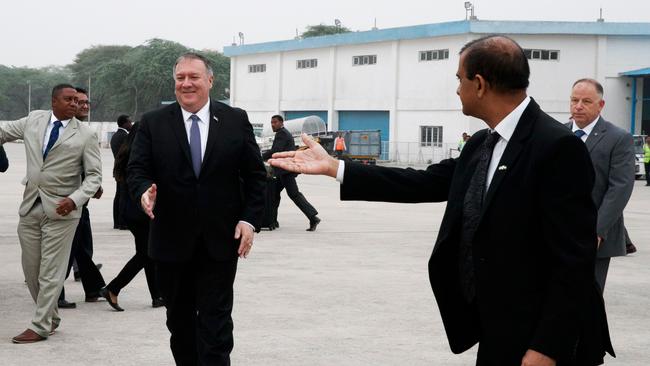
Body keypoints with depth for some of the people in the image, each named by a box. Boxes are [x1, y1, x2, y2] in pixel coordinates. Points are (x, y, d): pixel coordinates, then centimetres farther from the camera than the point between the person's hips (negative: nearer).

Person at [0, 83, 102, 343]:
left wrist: (74, 199, -18)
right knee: (31, 271, 11)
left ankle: (40, 326, 6)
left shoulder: (85, 135, -3)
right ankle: (51, 318, 28)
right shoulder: (33, 120, 7)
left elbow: (94, 175, -4)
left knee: (50, 272, -3)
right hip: (30, 206, 4)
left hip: (60, 210, -4)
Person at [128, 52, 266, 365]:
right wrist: (144, 191, -23)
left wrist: (250, 219, -6)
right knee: (180, 320, 14)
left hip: (221, 241, -1)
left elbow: (255, 174, 4)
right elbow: (137, 170, -1)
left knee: (215, 322, -3)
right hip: (172, 242, 2)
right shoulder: (153, 123, 3)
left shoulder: (236, 120, 2)